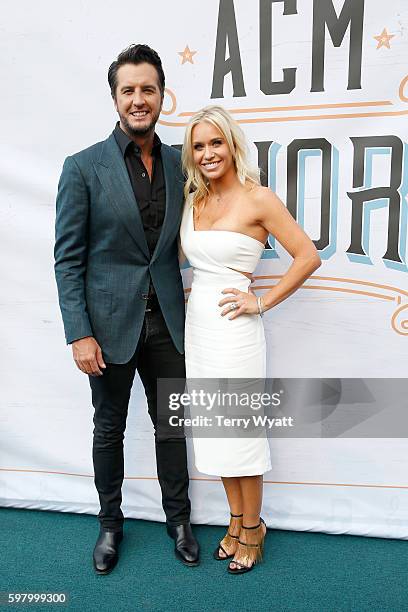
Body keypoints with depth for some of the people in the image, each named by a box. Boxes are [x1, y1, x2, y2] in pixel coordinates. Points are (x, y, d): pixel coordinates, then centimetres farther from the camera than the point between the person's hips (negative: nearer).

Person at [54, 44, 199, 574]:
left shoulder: (179, 163, 4)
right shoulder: (84, 167, -7)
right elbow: (68, 258, -8)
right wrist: (79, 333, -13)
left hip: (167, 320, 3)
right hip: (110, 322, -2)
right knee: (109, 428, 14)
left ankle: (178, 519, 36)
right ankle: (110, 524, 37)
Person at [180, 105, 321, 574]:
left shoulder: (258, 198, -10)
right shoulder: (193, 200, 9)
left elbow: (308, 257, -11)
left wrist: (262, 302, -11)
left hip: (233, 328, -6)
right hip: (197, 325, 7)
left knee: (241, 430, 6)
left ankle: (251, 529, 29)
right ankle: (237, 522, 35)